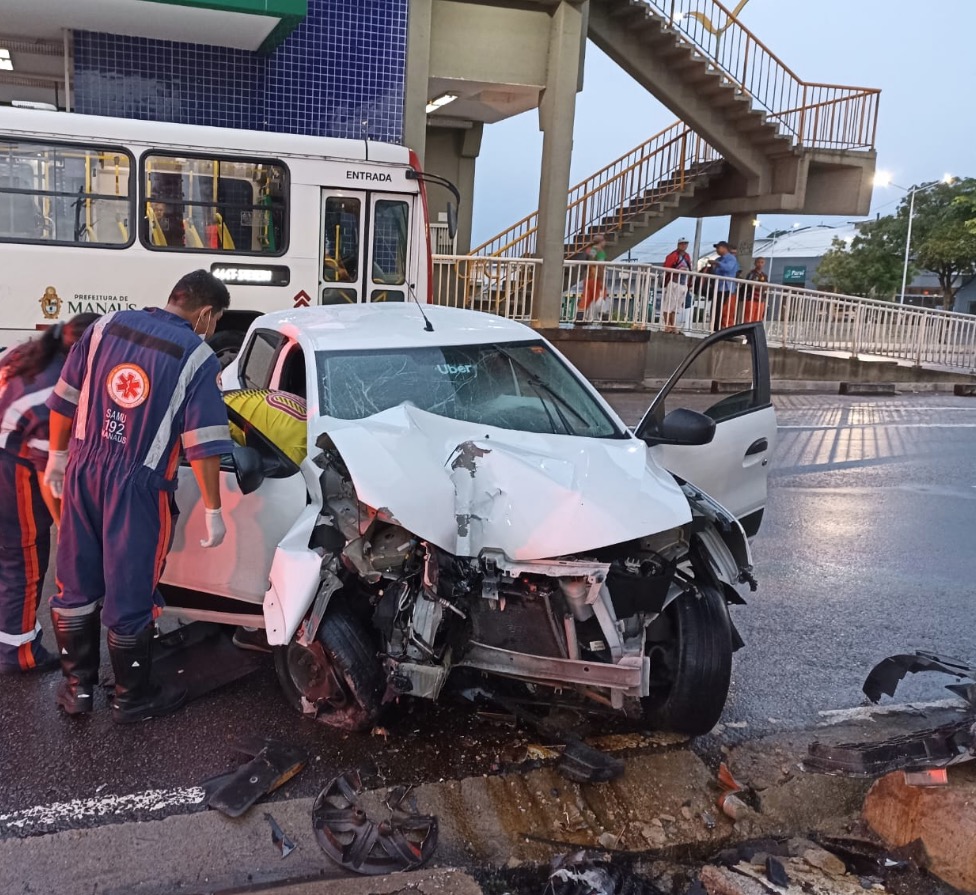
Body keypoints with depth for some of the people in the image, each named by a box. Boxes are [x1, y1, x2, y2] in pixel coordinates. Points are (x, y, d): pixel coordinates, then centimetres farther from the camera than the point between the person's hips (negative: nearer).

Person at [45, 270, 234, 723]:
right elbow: (202, 445, -13)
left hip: (82, 471, 5)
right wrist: (213, 510, -7)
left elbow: (65, 398, 8)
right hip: (136, 486, -5)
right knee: (129, 597, 8)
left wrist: (58, 456, 19)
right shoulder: (197, 357, -10)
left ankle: (77, 686, 31)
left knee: (76, 585, 17)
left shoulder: (107, 325, 4)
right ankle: (132, 698, 23)